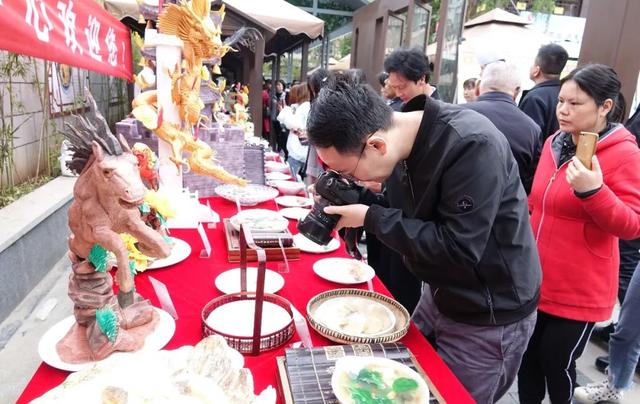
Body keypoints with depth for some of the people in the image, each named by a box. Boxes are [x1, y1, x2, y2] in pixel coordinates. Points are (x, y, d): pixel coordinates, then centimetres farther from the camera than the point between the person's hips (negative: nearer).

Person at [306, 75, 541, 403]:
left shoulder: (472, 146, -30)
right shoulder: (402, 140, -6)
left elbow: (458, 250, -31)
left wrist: (371, 219, -27)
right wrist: (355, 199, -11)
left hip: (490, 317, -7)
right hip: (440, 294, 7)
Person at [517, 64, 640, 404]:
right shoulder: (554, 143, 6)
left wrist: (592, 192, -31)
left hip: (577, 292, -6)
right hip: (534, 281, 6)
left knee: (557, 365, 9)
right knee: (527, 360, 18)